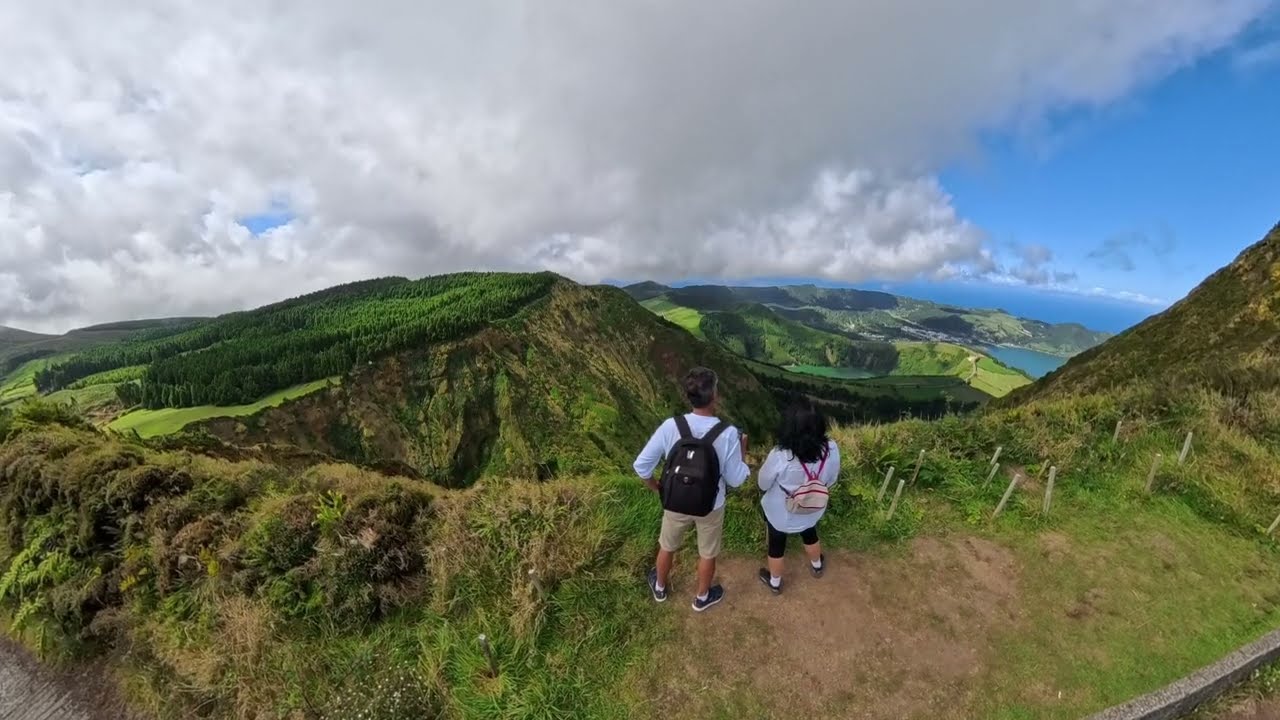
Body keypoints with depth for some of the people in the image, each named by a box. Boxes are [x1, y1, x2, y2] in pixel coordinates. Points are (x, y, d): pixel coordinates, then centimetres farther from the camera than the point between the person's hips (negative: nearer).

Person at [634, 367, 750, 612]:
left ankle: (659, 588, 55)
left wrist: (656, 488, 3)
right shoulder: (728, 434, -26)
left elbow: (641, 465, -16)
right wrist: (742, 450, 0)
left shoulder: (670, 426, -24)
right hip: (710, 508, -1)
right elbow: (735, 480, -14)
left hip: (675, 504, 1)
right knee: (707, 554, 27)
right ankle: (702, 598, 52)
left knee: (667, 547, 29)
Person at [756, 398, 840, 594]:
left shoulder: (779, 456, -37)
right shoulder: (831, 449, -26)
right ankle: (817, 566, 63)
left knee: (777, 545, 24)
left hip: (780, 513, -3)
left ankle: (775, 582, 49)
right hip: (812, 511, 3)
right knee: (810, 535, 35)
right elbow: (831, 480, -6)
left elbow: (763, 484, -18)